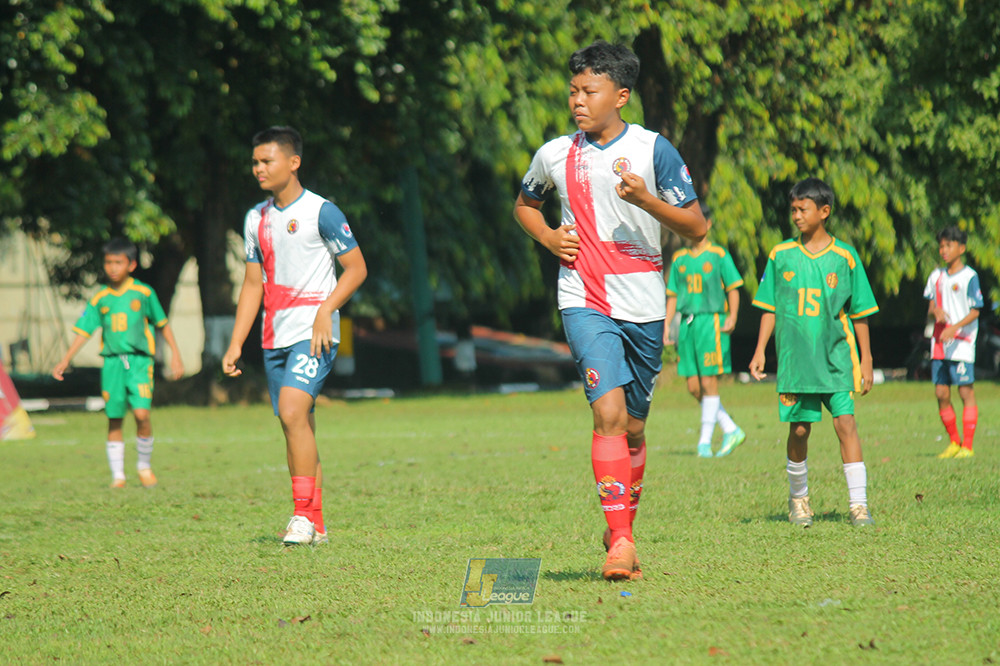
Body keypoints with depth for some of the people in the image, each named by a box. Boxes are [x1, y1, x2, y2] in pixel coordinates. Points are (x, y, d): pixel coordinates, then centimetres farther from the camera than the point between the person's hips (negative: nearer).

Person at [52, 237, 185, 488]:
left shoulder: (143, 293, 4)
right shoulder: (100, 300, 8)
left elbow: (163, 324, 12)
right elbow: (84, 331, 11)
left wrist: (175, 354, 9)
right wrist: (65, 361, 4)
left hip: (139, 359, -2)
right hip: (112, 362, 2)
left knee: (141, 413, -17)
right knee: (114, 419, 3)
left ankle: (145, 465, 4)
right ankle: (117, 474, 11)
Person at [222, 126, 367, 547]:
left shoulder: (321, 212, -6)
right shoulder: (256, 219, 14)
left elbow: (357, 268, -4)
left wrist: (325, 310, -18)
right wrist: (236, 343, 14)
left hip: (313, 331, -7)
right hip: (276, 337, 7)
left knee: (292, 410, -22)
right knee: (297, 428, 7)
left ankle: (304, 514, -17)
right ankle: (316, 525, 13)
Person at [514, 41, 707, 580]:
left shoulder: (653, 150, -2)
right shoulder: (554, 155, 5)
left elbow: (696, 228, -2)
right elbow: (524, 204, 26)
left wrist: (646, 199, -18)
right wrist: (549, 238, 5)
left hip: (644, 304, 1)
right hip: (585, 302, 0)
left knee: (633, 426, 10)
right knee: (609, 411, -19)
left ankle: (623, 530, 30)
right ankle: (620, 541, -21)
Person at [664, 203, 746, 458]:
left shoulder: (719, 255, 1)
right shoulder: (679, 259, 14)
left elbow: (733, 289, 1)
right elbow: (672, 296, 18)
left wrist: (732, 317, -12)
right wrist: (667, 327, 10)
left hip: (711, 322, -5)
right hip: (687, 323, 5)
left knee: (709, 383, -8)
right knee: (694, 387, 2)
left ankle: (705, 441, -3)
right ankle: (732, 430, 14)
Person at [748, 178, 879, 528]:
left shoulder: (844, 256, 2)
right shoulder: (781, 255, 6)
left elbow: (859, 313, 6)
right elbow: (769, 308, 11)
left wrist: (866, 359, 5)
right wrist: (760, 351, 5)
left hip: (837, 357, -1)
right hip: (795, 357, 1)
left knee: (845, 422, -11)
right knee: (799, 428, 3)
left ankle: (858, 503, -11)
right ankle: (798, 497, 23)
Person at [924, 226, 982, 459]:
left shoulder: (969, 277, -5)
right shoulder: (936, 276, 13)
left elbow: (975, 312, -9)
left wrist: (955, 327, -22)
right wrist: (935, 311, -7)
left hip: (962, 343, -6)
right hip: (939, 343, 6)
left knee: (965, 391, -6)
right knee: (941, 393, 4)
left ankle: (967, 446, -5)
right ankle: (954, 442, 17)